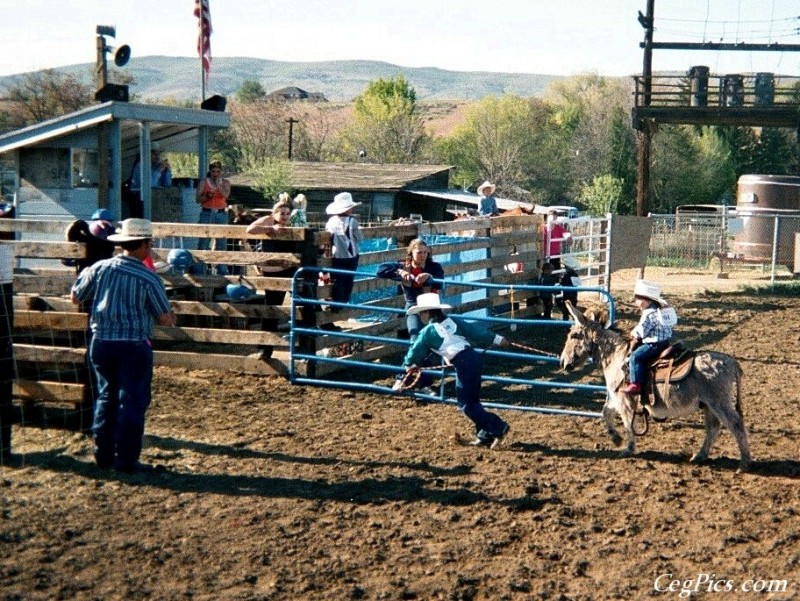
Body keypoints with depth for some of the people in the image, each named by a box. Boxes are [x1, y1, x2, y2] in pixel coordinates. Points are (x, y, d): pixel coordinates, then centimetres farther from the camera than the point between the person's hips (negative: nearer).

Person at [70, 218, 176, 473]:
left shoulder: (100, 268, -2)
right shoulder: (148, 278, -12)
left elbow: (76, 297, 10)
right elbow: (165, 319, -8)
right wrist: (172, 317, 15)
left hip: (101, 342, 4)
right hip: (134, 346, -4)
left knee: (106, 397, 17)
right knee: (132, 401, 4)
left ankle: (103, 454, 21)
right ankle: (126, 459, 5)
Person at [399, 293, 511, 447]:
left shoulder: (428, 331, 3)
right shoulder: (452, 321, 16)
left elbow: (416, 350, 16)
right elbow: (475, 329, 12)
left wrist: (409, 364, 35)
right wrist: (496, 339, 16)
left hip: (463, 364, -7)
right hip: (474, 357, 7)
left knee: (466, 403, 0)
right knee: (472, 399, 17)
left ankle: (497, 428, -7)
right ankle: (485, 435, 17)